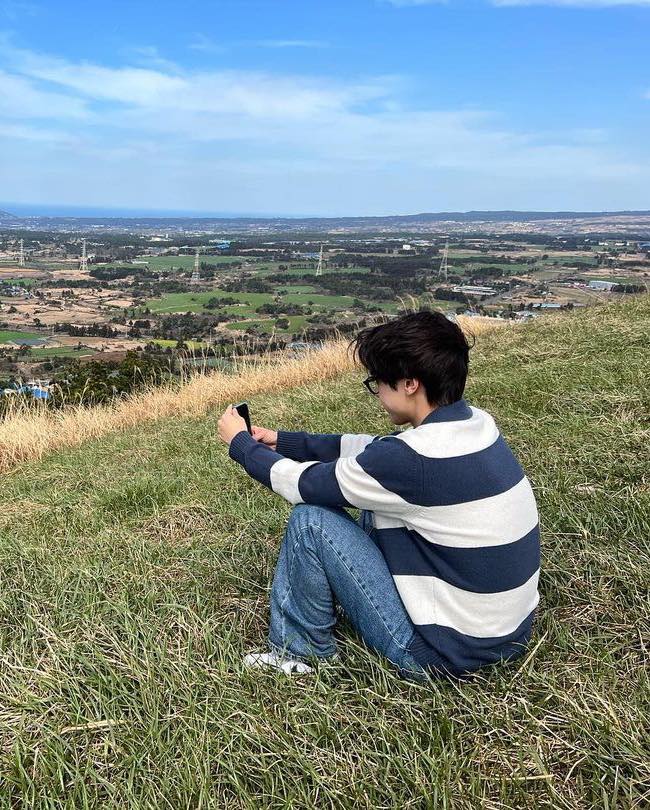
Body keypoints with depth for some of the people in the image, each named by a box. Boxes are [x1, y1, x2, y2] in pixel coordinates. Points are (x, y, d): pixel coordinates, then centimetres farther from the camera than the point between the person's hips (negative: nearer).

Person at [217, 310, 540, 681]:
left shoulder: (414, 457, -28)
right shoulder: (476, 423, -2)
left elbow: (302, 484, -13)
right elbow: (377, 451, 11)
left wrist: (241, 443, 5)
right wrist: (283, 441, 15)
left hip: (447, 651, -8)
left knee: (310, 520, -7)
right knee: (378, 501, 16)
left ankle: (300, 652, 11)